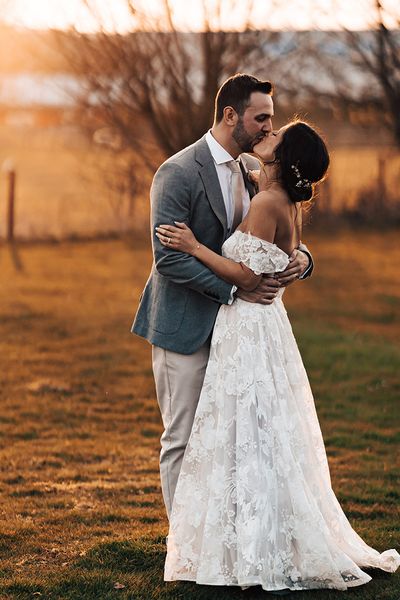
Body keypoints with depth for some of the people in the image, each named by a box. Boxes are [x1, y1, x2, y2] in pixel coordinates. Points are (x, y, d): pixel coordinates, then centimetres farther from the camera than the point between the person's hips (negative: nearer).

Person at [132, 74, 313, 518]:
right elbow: (168, 258, -21)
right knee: (183, 439, 2)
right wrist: (234, 288, -24)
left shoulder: (253, 170, 7)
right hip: (186, 326, -7)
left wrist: (300, 256, -10)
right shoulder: (178, 173, -16)